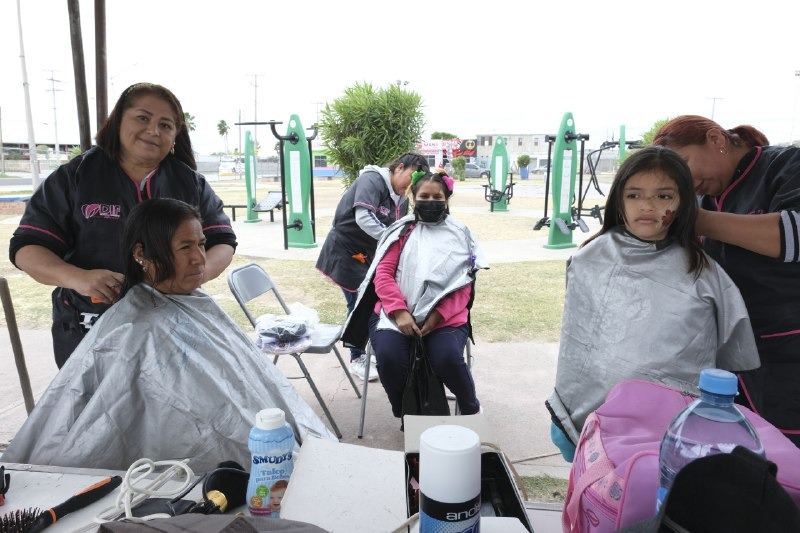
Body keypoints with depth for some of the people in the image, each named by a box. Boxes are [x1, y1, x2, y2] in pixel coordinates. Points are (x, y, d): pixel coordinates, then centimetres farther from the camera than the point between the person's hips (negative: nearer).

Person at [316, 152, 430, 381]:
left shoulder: (402, 199, 4)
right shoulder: (372, 180, -21)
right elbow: (363, 218, -35)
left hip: (368, 254, 8)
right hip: (345, 251, -8)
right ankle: (356, 359, 15)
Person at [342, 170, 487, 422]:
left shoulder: (460, 234, 11)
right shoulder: (401, 231, 11)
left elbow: (464, 285, 5)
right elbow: (383, 273, 3)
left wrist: (438, 315, -10)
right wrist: (399, 312, -12)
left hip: (445, 317, 0)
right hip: (396, 314, 1)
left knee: (447, 359, -28)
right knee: (389, 357, -26)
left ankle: (471, 410, 4)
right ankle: (403, 415, 4)